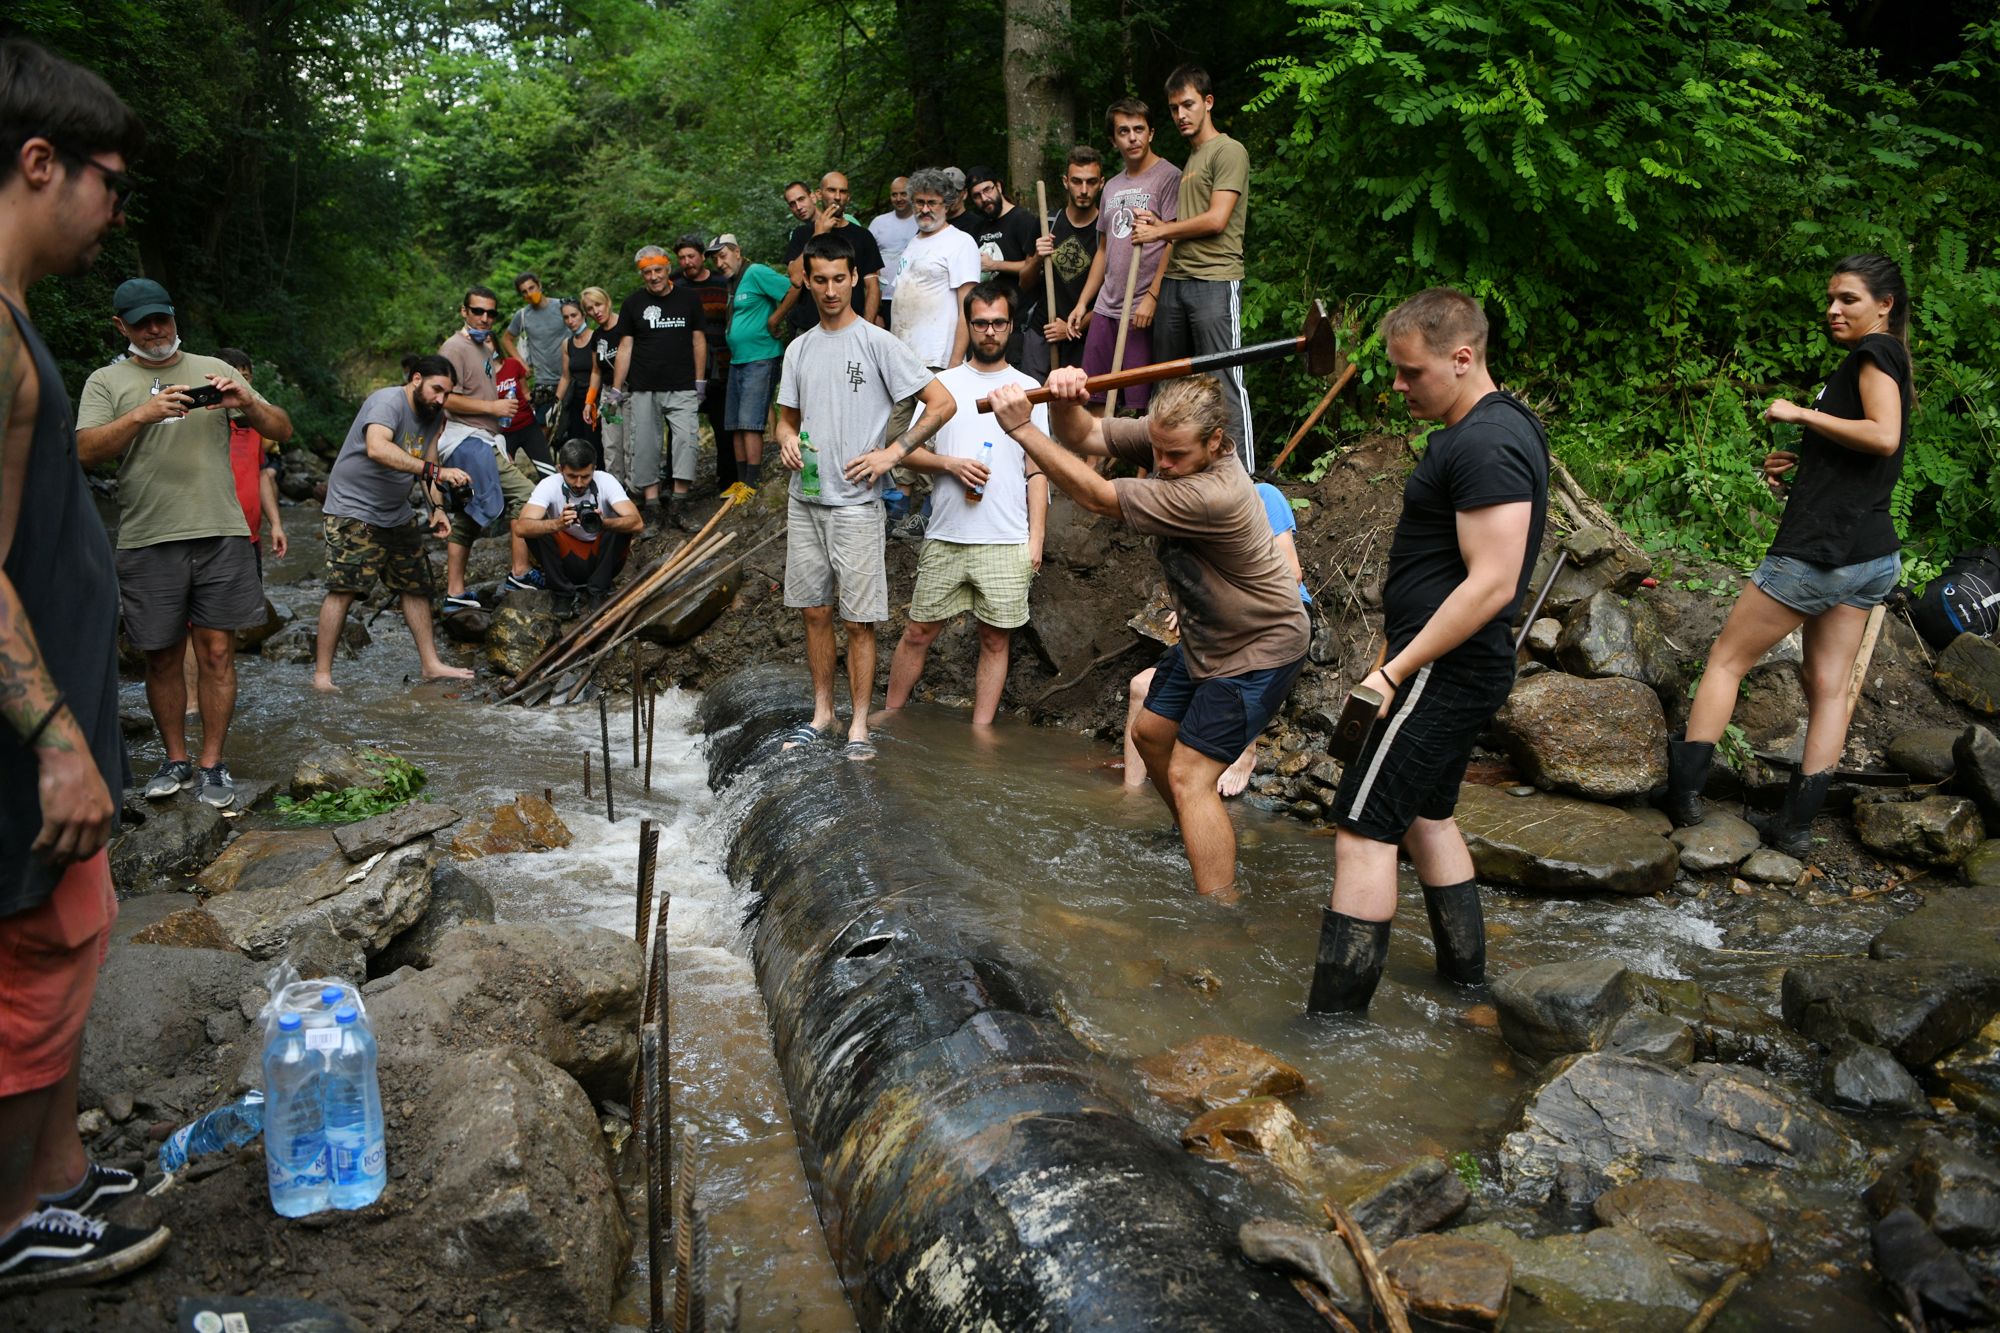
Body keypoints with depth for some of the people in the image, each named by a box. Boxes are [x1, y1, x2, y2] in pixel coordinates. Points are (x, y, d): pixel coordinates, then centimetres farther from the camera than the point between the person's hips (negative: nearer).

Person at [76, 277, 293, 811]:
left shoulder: (213, 370, 13)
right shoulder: (106, 381, 9)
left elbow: (283, 431, 10)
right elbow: (86, 451, -6)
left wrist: (246, 404, -10)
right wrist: (143, 414, -19)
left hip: (221, 533, 0)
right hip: (148, 540, 0)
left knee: (217, 651, 0)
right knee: (162, 656, 6)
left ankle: (213, 764, 8)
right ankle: (176, 760, 20)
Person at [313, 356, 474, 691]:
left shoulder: (433, 413, 7)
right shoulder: (387, 402, -21)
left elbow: (429, 461, 12)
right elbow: (377, 449, -40)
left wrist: (435, 507, -4)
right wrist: (435, 472, -46)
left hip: (396, 513, 9)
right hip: (353, 509, -9)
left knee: (416, 586, 9)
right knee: (343, 588, -13)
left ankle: (431, 664, 18)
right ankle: (322, 674, -8)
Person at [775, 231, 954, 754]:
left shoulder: (878, 343, -5)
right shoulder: (798, 349, 12)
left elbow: (943, 403, -8)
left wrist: (891, 453, -13)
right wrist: (786, 439, -3)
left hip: (856, 502, -5)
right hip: (804, 500, 6)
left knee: (859, 620, -2)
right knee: (814, 612, 11)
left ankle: (859, 723, 7)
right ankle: (822, 711, 24)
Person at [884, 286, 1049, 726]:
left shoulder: (1028, 389, 6)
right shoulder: (944, 384, 9)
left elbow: (1037, 471, 4)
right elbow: (912, 450, 8)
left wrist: (1036, 537, -3)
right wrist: (951, 463, -11)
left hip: (1007, 542, -1)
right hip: (945, 537, 1)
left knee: (996, 640, 5)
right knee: (919, 631, 7)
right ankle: (890, 715, 22)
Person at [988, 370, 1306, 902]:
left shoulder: (1215, 495, -37)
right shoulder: (1164, 438, -12)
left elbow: (1096, 496, -34)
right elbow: (1082, 435, -9)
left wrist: (1022, 428, -32)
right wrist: (1063, 403, -33)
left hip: (1259, 649, -10)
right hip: (1206, 637, 10)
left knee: (1189, 775, -14)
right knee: (1151, 733, 22)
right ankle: (1203, 841, 43)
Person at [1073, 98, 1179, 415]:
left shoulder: (1169, 177, -5)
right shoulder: (1112, 186, 19)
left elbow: (1174, 243, -12)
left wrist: (1152, 297, -19)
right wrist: (1082, 303, 18)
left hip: (1143, 310, -8)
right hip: (1105, 308, 8)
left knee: (1143, 403, -7)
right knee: (1096, 400, 8)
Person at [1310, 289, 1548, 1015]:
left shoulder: (1485, 446, -20)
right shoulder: (1501, 426, 14)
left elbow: (1491, 584, -26)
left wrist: (1394, 672, -23)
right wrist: (1401, 657, 20)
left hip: (1444, 671, -11)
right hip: (1454, 668, 11)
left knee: (1363, 830, -10)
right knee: (1424, 814, 22)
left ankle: (1335, 1015, -7)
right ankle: (1465, 973, 33)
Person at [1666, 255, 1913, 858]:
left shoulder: (1875, 351, -8)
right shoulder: (1889, 363, 21)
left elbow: (1884, 437, -23)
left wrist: (1801, 414, -15)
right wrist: (1797, 470, 12)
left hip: (1820, 548, -9)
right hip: (1872, 555, 9)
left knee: (1725, 661, 1)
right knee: (1828, 686, 7)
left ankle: (1683, 789, 2)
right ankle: (1797, 824, 10)